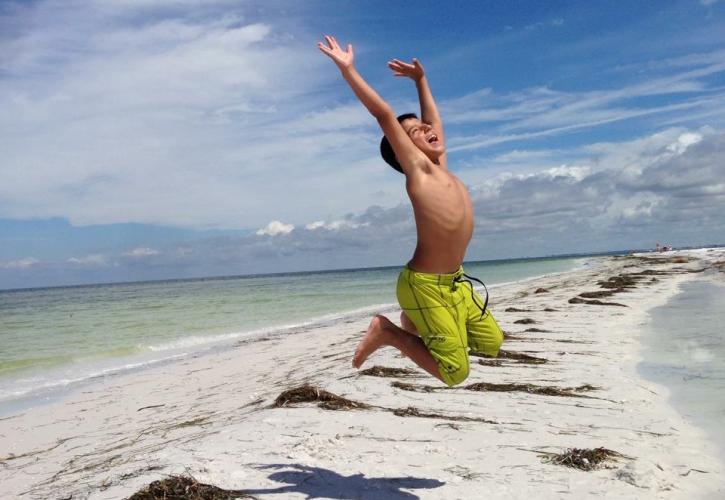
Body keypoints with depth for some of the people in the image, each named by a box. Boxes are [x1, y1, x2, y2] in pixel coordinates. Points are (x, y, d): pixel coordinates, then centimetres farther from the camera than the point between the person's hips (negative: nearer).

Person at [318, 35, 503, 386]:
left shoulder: (440, 166, 10)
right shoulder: (418, 168, -10)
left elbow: (432, 116, 25)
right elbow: (384, 114, -17)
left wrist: (420, 79, 31)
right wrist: (347, 69, -19)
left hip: (455, 282, 9)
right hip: (426, 285, -9)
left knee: (492, 344, 19)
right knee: (456, 372, -7)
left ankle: (416, 322, 24)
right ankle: (389, 332, 6)